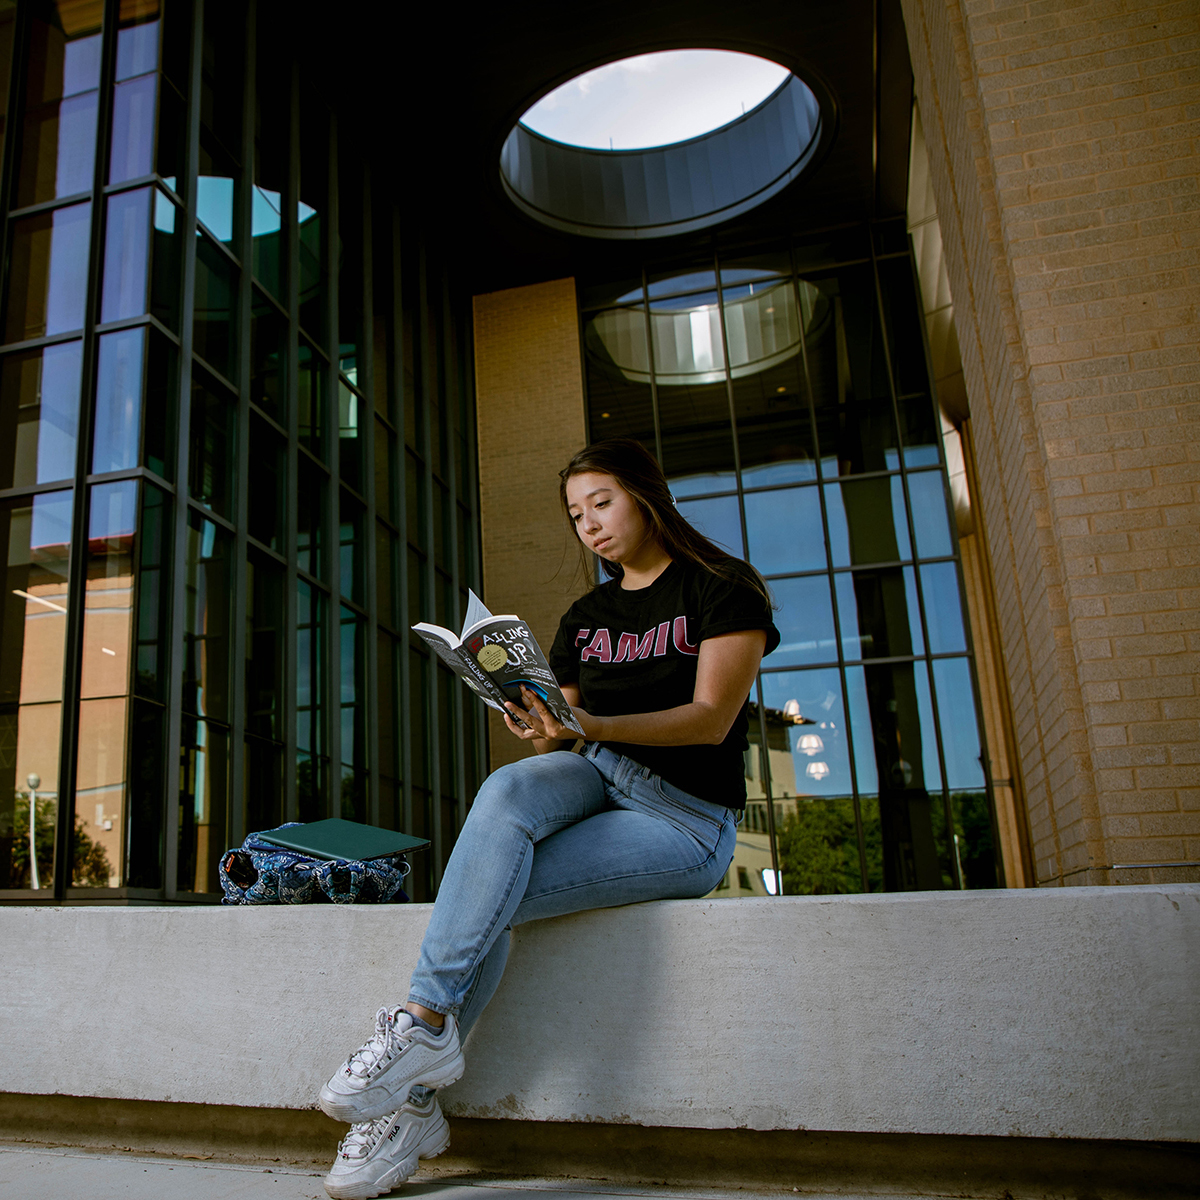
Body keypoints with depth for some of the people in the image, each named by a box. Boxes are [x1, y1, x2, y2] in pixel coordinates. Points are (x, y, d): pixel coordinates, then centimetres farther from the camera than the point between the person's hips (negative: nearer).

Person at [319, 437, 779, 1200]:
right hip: (597, 778, 5)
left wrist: (593, 725, -30)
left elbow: (710, 719, -15)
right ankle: (427, 1042, -29)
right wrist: (542, 731, -14)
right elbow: (565, 741, 11)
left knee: (487, 895, -26)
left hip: (687, 817, -5)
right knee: (508, 789, -30)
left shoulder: (723, 591, -3)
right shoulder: (585, 618, 15)